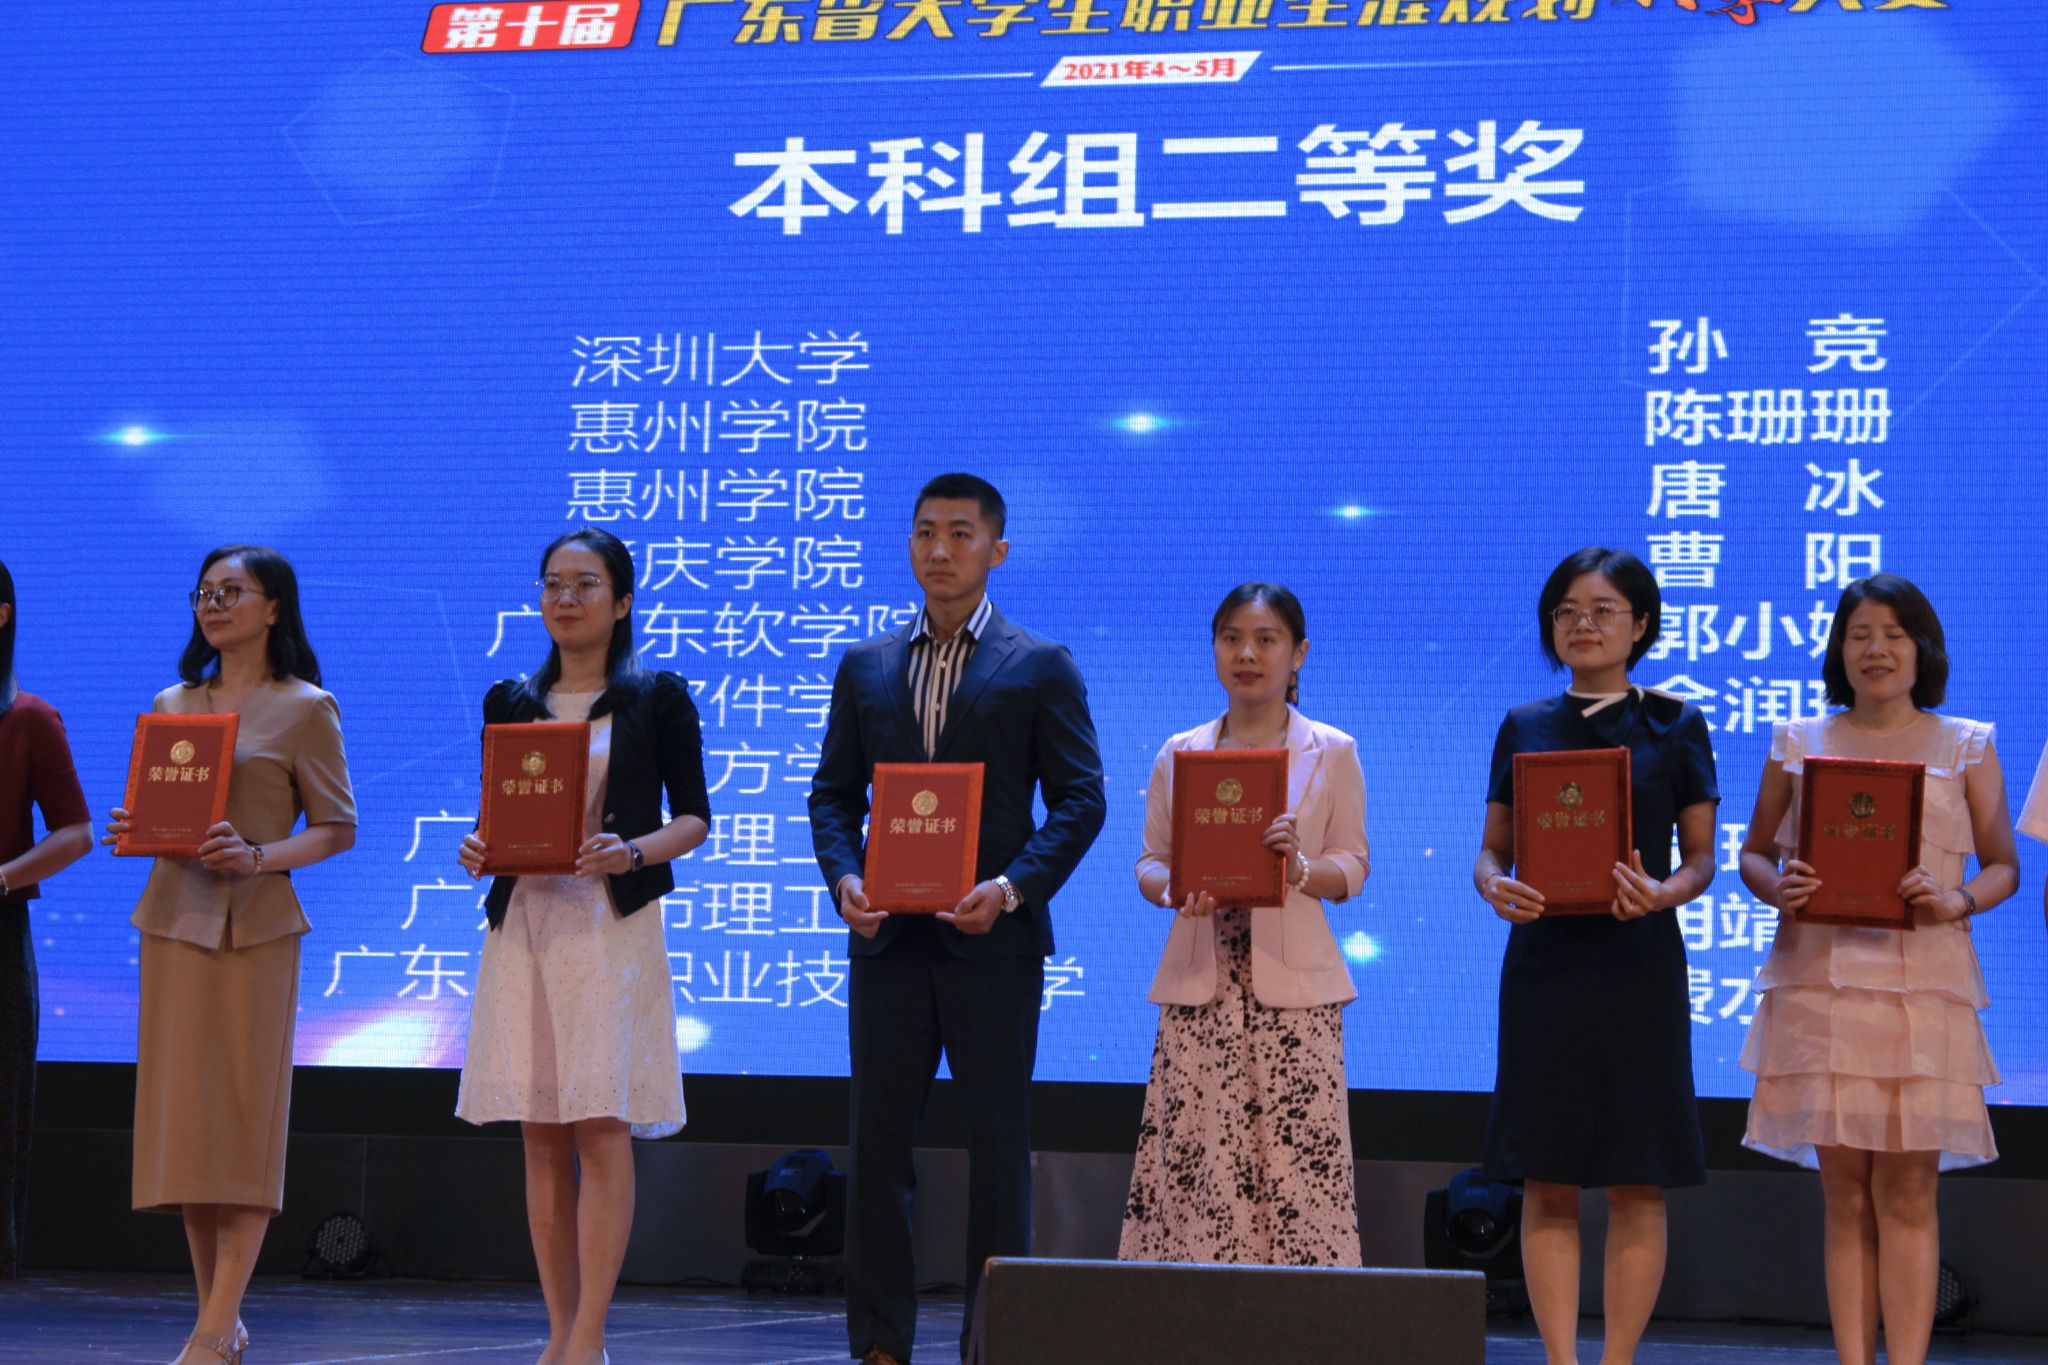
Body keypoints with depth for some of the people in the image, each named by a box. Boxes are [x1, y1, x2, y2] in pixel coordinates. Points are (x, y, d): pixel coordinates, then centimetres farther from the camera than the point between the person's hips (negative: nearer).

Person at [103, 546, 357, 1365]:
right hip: (173, 918, 5)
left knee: (243, 1112, -8)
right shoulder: (170, 705, 15)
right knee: (181, 1113, 3)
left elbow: (337, 828, -2)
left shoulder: (303, 708, 0)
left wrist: (257, 857, -17)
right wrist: (131, 832, -1)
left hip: (253, 926, -5)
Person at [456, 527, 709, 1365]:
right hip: (522, 924, 4)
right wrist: (478, 851, -5)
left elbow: (693, 818, 2)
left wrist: (630, 852, -16)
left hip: (611, 926, -4)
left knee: (601, 1130, -10)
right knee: (540, 1135, 5)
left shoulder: (658, 698, 3)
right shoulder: (508, 703, 14)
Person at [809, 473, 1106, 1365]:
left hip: (992, 940, -3)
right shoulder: (865, 667, 12)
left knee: (997, 1143, 2)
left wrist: (1012, 888, -16)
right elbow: (834, 793, 12)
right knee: (878, 1139, 5)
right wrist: (844, 878, -7)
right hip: (888, 939, 3)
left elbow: (1079, 799, -2)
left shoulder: (1041, 668, 2)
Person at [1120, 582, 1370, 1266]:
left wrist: (1301, 866, -16)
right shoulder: (1179, 753, 13)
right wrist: (1173, 888, -10)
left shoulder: (1332, 753, 7)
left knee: (1295, 1160, -9)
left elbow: (1353, 868, 5)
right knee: (1190, 1159, -4)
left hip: (1292, 986, -2)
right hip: (1200, 984, 2)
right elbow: (1150, 861, 12)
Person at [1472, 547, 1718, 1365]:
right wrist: (1494, 885, -11)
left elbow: (1702, 858, 5)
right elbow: (1492, 846, 12)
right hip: (1544, 961, 2)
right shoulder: (1524, 728, 10)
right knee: (1547, 1184, 0)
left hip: (1636, 966, -2)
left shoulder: (1675, 727, 4)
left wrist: (1665, 891, -17)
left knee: (1637, 1186, -2)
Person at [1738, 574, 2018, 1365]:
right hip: (1820, 980, 1)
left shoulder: (1965, 747, 9)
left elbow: (2004, 865, 9)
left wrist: (1957, 901, -11)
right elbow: (1753, 852, 15)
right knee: (1844, 1189, 2)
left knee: (1907, 1188, -4)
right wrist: (1775, 887, -7)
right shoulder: (1797, 744, 12)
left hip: (1921, 981, -1)